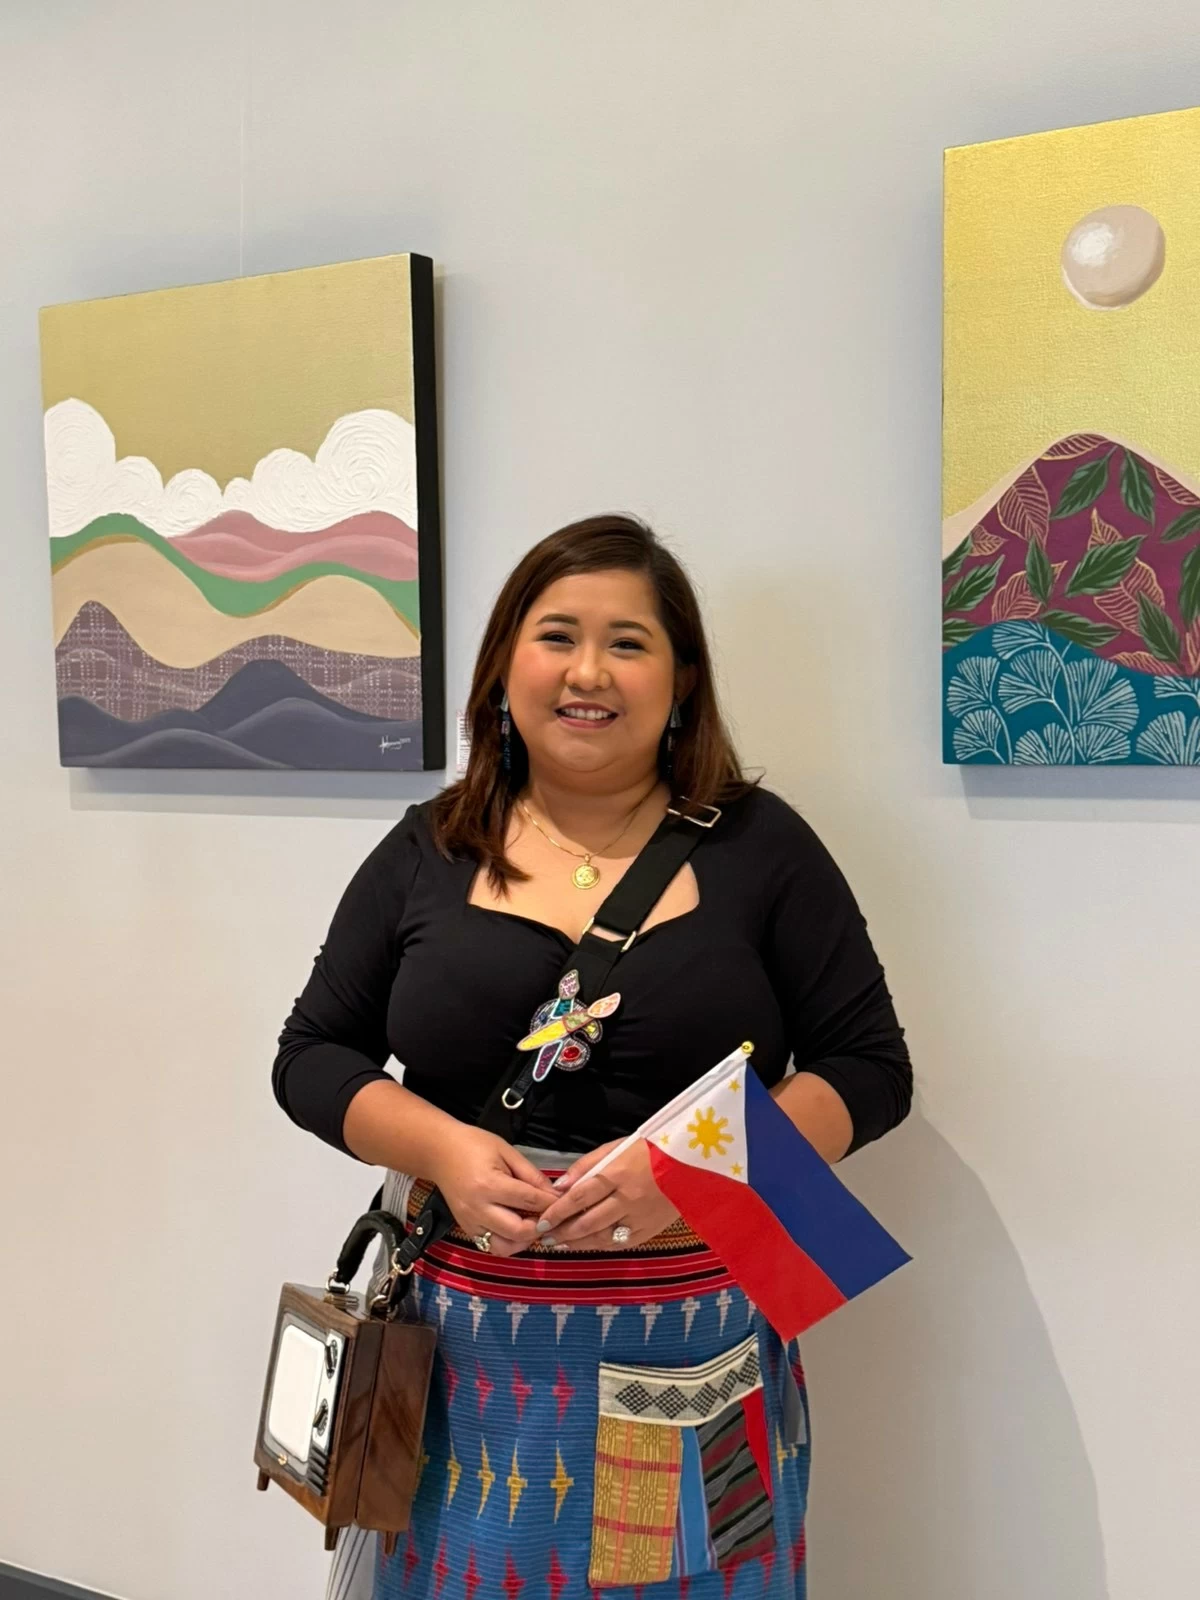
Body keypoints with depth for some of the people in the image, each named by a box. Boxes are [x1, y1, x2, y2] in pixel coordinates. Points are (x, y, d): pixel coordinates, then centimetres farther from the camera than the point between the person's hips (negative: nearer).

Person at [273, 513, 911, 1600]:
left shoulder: (760, 846, -1)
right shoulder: (429, 852, 4)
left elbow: (871, 1071, -1)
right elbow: (312, 1058, 7)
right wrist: (441, 1147, -12)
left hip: (698, 1355, -1)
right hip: (464, 1352, 2)